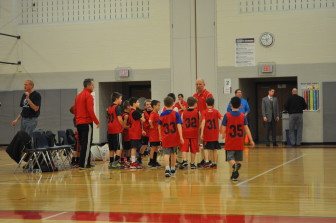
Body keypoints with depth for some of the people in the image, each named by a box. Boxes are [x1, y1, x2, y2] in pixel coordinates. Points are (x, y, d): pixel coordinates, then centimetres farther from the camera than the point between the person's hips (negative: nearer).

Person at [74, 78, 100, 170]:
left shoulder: (78, 96, 15)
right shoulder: (88, 96, -11)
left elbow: (75, 109, 18)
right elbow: (90, 110, -17)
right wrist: (97, 122, -11)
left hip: (79, 123, 9)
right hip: (87, 123, -9)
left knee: (82, 144, 12)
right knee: (87, 144, -6)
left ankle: (86, 163, 17)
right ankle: (83, 164, -8)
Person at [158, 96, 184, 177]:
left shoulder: (162, 114, -1)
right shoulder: (176, 114, -6)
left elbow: (159, 126, 7)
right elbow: (179, 125, -12)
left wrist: (160, 136, 21)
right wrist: (181, 136, -13)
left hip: (165, 137, 0)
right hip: (174, 137, 1)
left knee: (166, 154, -5)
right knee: (173, 153, 17)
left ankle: (167, 169, -26)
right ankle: (172, 170, 30)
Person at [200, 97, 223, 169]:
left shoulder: (204, 112, -3)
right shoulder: (216, 111, 4)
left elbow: (203, 121, -15)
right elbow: (222, 119, -8)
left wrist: (202, 132, -18)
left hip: (207, 133, -2)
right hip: (215, 133, 2)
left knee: (206, 148, 4)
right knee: (215, 149, 11)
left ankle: (207, 161, -12)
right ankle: (214, 163, 15)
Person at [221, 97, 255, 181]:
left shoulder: (227, 115, -8)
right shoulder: (243, 116, -1)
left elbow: (223, 129, -5)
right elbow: (246, 129, -3)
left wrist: (223, 135, 16)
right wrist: (251, 140, 1)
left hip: (230, 143, -3)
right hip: (240, 143, 3)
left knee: (230, 158, -2)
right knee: (238, 159, 15)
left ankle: (235, 165, -34)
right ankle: (234, 175, 18)